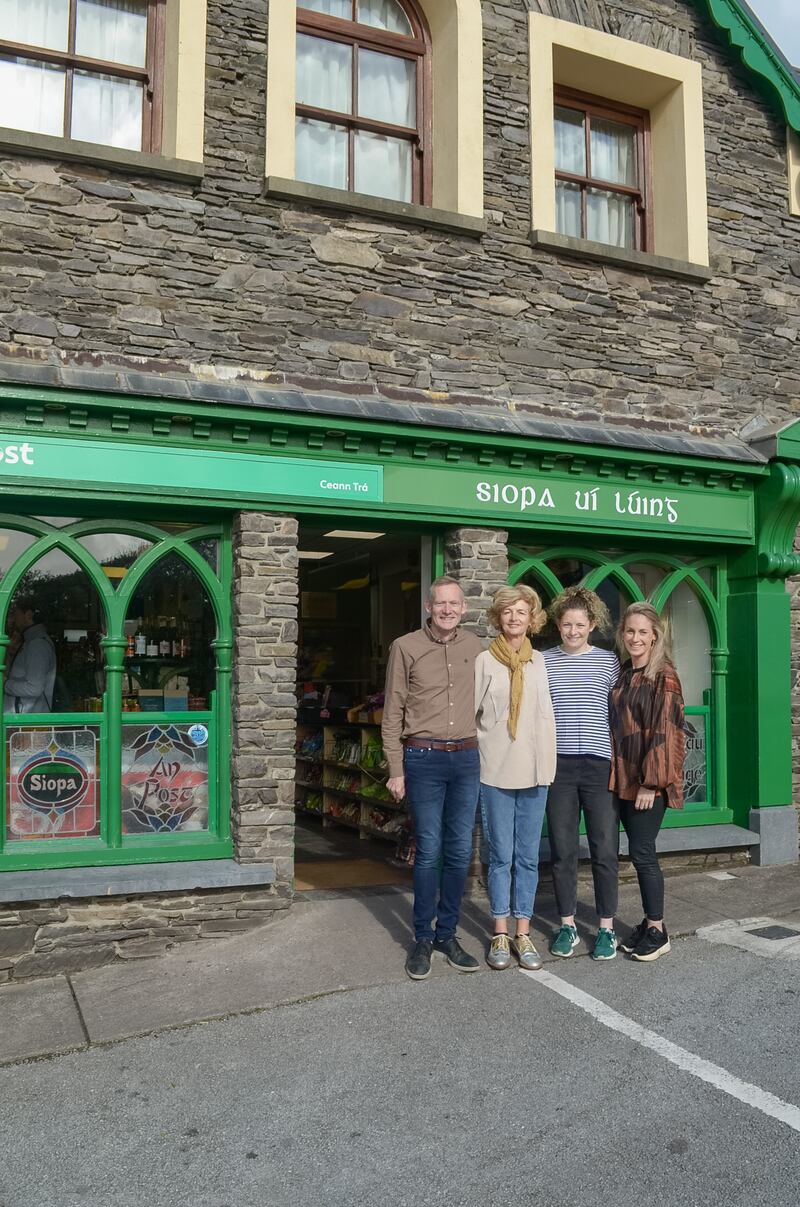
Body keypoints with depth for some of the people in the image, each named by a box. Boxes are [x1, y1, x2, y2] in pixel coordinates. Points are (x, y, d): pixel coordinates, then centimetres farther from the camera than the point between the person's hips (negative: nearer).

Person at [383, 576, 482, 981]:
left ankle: (447, 933, 23)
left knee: (460, 852, 8)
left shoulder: (475, 647, 8)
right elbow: (392, 714, -1)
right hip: (423, 758, -3)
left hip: (466, 757, 4)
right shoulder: (405, 647, -2)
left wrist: (481, 751, 8)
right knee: (429, 851, 0)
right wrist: (396, 770, -5)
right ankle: (422, 939, 15)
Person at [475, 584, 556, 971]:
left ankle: (523, 932, 18)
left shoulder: (539, 662, 7)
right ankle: (500, 934, 16)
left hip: (533, 770, 2)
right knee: (501, 856, 5)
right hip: (495, 770, -2)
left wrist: (547, 764, 5)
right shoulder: (484, 661, -1)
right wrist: (474, 758, -6)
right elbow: (469, 712, -1)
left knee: (528, 856, 8)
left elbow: (547, 715, 9)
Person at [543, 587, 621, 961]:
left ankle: (607, 927, 17)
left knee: (605, 849, 3)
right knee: (562, 850, 7)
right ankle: (567, 926, 21)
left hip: (599, 764, 0)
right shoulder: (543, 662, 5)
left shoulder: (609, 661, 4)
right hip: (558, 765, 1)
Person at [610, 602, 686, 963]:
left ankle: (658, 931, 10)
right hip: (624, 778, 7)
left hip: (650, 781, -6)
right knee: (640, 852, 12)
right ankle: (649, 921, 23)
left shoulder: (664, 676, -10)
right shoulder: (623, 675, 11)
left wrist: (651, 782, -18)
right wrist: (618, 775, 10)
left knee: (642, 852, -3)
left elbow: (664, 732, -15)